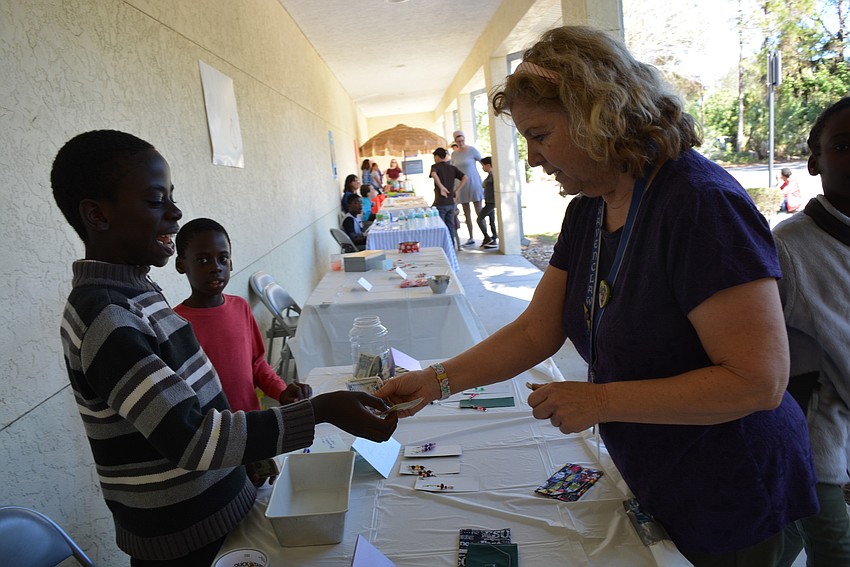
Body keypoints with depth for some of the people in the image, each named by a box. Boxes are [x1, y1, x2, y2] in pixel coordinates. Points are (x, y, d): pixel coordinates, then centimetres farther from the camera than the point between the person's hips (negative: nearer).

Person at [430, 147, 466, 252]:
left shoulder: (435, 166, -4)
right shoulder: (452, 168, 10)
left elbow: (434, 174, -29)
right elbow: (465, 178, 0)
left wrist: (441, 188, -25)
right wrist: (456, 190, 2)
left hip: (440, 203, -5)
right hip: (451, 202, 5)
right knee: (450, 227, 13)